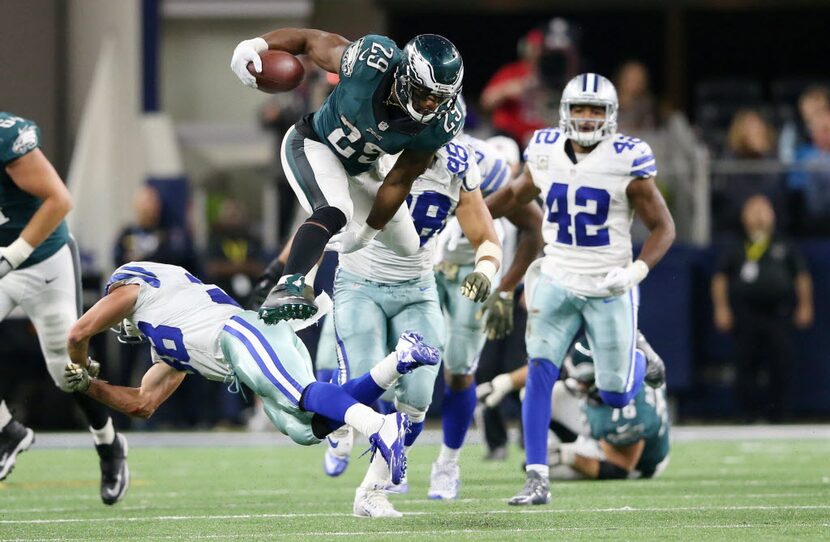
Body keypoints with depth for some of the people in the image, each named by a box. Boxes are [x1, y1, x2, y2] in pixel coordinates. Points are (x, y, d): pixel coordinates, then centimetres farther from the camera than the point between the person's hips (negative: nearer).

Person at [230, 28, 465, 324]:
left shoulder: (440, 123, -25)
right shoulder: (372, 62, -36)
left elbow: (400, 180, -13)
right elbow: (311, 39, -21)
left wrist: (369, 231, -4)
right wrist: (256, 45, -37)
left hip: (359, 167, 6)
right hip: (313, 145, -6)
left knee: (407, 248, 11)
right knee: (334, 212, -34)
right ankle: (286, 288, -45)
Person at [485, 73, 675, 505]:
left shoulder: (626, 161, -13)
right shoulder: (546, 153, -2)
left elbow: (663, 228, -7)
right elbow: (516, 194, 20)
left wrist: (638, 271, -21)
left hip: (610, 288, -2)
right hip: (557, 282, 2)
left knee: (615, 396, 5)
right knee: (540, 374, -15)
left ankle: (639, 361, 41)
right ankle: (537, 478, -12)